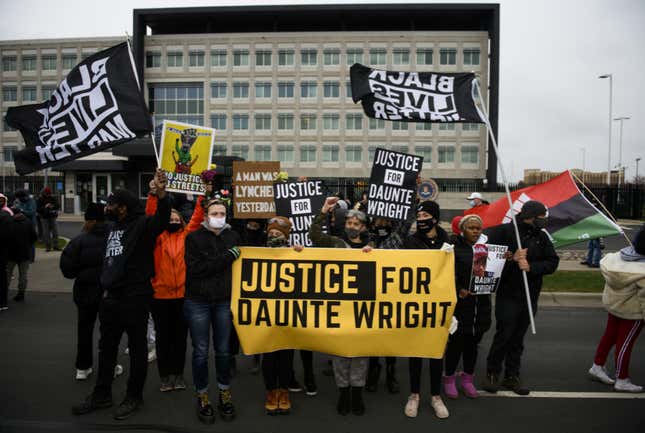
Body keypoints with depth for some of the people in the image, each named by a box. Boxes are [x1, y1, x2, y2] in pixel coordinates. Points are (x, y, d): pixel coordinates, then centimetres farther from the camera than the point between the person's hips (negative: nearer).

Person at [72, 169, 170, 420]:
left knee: (137, 348, 6)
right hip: (111, 296, 9)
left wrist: (161, 193, -53)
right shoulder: (112, 226, 13)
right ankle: (102, 394, 34)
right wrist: (105, 285, 21)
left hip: (135, 297, -9)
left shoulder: (142, 224, -13)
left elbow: (162, 220, -36)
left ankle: (134, 397, 21)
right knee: (107, 346, 19)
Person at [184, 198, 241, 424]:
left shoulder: (233, 236, 3)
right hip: (197, 302, -2)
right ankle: (202, 396, 24)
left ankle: (224, 393, 28)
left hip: (224, 302, 2)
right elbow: (195, 269, -15)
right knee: (201, 351, 7)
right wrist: (227, 257, -17)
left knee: (223, 349, 10)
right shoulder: (194, 238, -4)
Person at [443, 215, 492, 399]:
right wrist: (458, 290, -20)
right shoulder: (454, 247, -6)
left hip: (480, 303, 4)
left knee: (473, 342, 14)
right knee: (456, 341, 3)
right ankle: (449, 379, 22)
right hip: (458, 303, -4)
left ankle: (468, 379, 31)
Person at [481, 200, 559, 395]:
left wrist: (531, 267, -14)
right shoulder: (504, 231, -9)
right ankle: (492, 373, 16)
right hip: (507, 294, -5)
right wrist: (512, 258, -23)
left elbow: (553, 262, 1)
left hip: (530, 297, 5)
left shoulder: (541, 236, 7)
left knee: (518, 338, 13)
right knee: (504, 334, -3)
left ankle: (512, 376, 25)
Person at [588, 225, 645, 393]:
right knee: (625, 343, 8)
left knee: (610, 335, 22)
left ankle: (597, 366, 36)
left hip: (612, 303, 7)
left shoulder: (619, 255, -13)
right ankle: (622, 380, 25)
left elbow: (604, 263, 6)